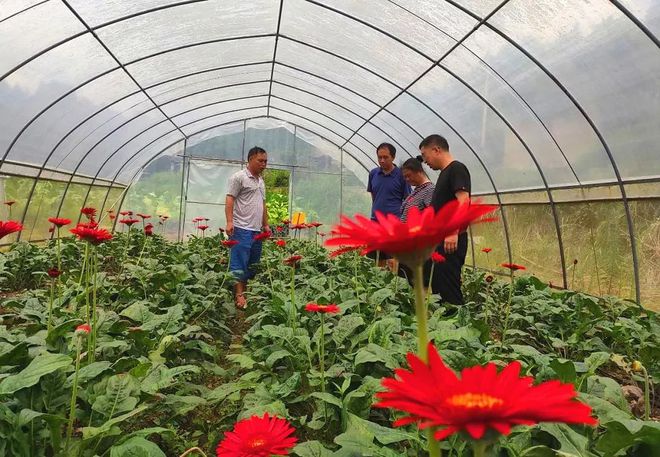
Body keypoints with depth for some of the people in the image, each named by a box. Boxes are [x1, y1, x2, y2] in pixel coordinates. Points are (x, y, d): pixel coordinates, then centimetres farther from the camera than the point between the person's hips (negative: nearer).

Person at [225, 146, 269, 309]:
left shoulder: (261, 181, 21)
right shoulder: (239, 177, -3)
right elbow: (229, 200, -10)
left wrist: (266, 224, 20)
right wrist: (229, 222, -20)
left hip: (257, 230, 8)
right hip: (242, 229, -8)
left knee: (253, 264, 10)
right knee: (239, 263, -6)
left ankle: (247, 294, 18)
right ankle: (239, 296, -3)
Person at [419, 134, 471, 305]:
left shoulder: (457, 169, -7)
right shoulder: (444, 173, 21)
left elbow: (463, 201, -20)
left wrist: (454, 232, -28)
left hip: (450, 241, -10)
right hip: (439, 240, 10)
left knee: (449, 291, -9)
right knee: (437, 287, 13)